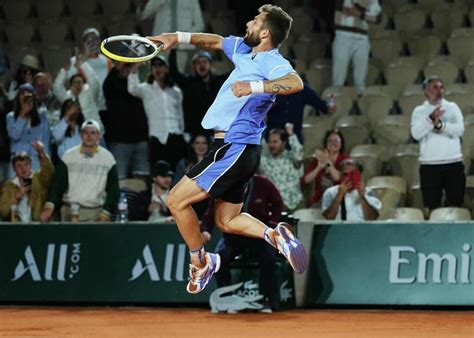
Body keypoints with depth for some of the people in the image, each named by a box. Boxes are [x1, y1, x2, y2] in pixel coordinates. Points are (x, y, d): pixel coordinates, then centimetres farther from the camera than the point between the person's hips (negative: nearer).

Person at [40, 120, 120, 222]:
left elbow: (113, 190, 5)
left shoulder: (108, 158, 4)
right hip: (69, 211, 1)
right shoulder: (68, 156, 6)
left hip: (95, 214, -1)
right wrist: (49, 206, -15)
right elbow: (57, 184, 1)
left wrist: (105, 214, -6)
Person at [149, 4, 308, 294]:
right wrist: (179, 38, 19)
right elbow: (216, 41, 28)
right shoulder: (244, 50, 11)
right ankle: (276, 235, 2)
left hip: (235, 148, -10)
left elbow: (296, 83, -37)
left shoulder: (271, 61, -17)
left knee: (177, 201, -4)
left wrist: (254, 86, -44)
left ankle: (201, 263, 8)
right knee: (227, 221, 17)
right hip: (238, 149, 10)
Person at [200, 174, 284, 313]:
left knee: (269, 257, -28)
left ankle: (265, 301, -13)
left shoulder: (263, 184, -17)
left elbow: (277, 204, 1)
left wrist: (271, 225, -10)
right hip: (234, 233, 1)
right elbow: (210, 215, -15)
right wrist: (205, 231, -35)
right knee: (220, 257, -25)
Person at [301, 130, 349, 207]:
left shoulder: (344, 159, 0)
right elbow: (304, 181, -5)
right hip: (318, 201, 2)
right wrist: (319, 167, -17)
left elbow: (341, 180, -18)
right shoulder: (318, 159, 7)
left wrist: (328, 163, -21)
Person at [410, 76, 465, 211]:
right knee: (431, 207, 0)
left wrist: (440, 125, -15)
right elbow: (416, 134, -9)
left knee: (455, 204, 1)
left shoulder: (452, 107, 9)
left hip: (453, 163, 0)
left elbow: (460, 129, -5)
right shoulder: (419, 111, 7)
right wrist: (431, 119, -20)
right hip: (429, 164, 0)